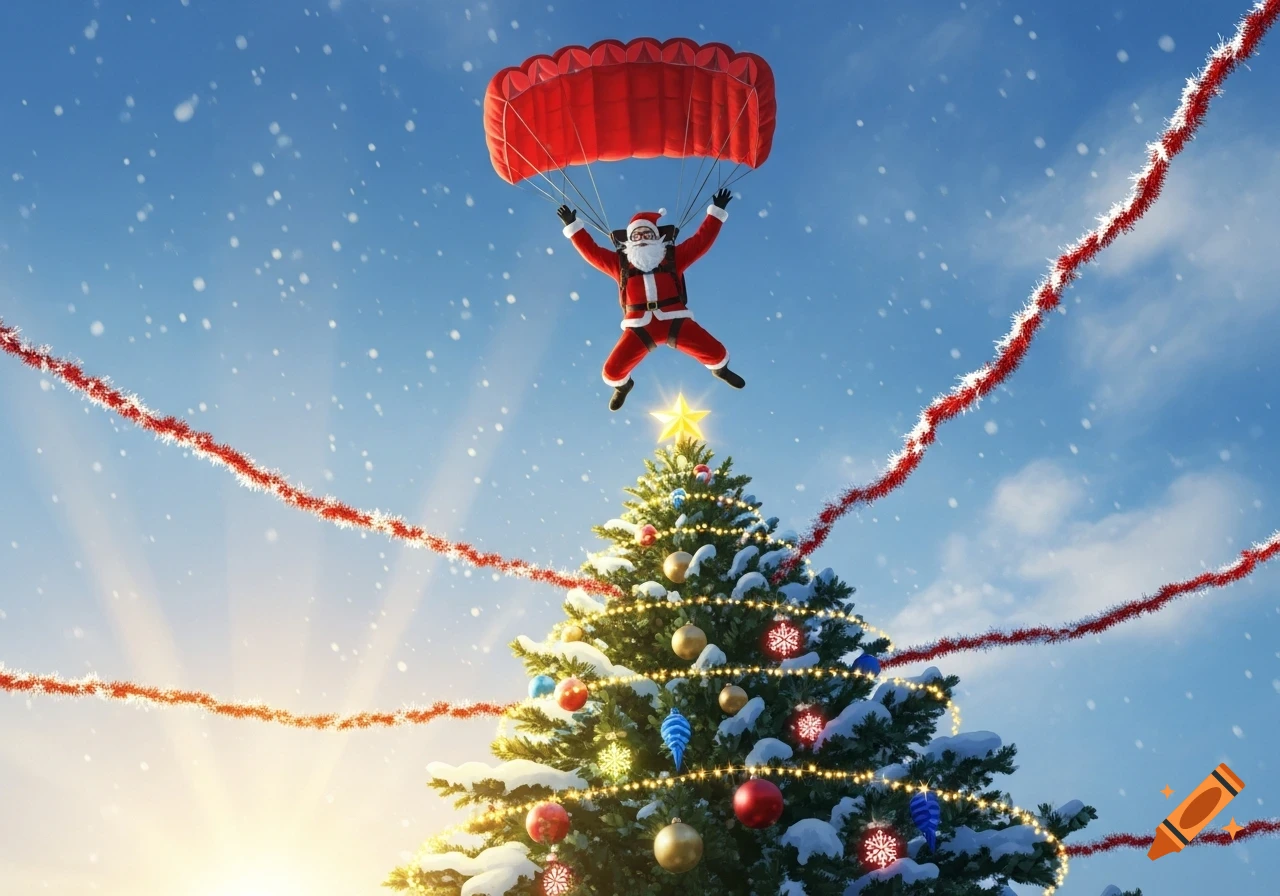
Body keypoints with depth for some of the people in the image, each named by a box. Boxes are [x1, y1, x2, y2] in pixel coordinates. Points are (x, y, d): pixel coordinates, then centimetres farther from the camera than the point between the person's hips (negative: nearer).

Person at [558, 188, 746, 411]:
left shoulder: (673, 257, 13)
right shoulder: (620, 263, 15)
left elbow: (702, 240, 13)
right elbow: (591, 251, 16)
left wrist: (716, 211, 11)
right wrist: (573, 226, 15)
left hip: (676, 321, 0)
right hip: (640, 328, 0)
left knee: (717, 352, -8)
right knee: (612, 372, -7)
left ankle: (720, 369, 35)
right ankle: (623, 386, 36)